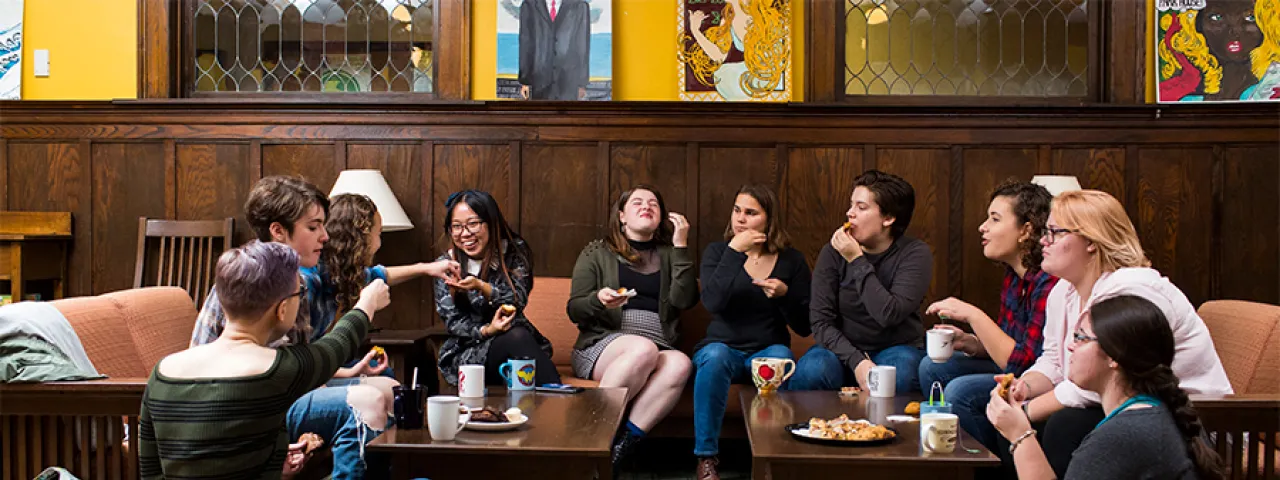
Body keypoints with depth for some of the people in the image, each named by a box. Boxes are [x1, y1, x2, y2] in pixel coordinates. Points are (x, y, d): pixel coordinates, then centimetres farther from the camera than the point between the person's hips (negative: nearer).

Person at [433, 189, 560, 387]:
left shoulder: (514, 251, 2)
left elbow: (517, 301, -9)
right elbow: (453, 321, -2)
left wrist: (481, 287, -29)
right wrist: (486, 331, -24)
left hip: (517, 337, 1)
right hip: (468, 353, -1)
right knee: (517, 338, -33)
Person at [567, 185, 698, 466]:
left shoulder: (668, 255, 17)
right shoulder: (597, 253, 13)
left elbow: (685, 301, 0)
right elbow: (574, 310, 7)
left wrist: (681, 246, -3)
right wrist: (599, 300, -16)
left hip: (658, 350, 2)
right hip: (601, 345, -2)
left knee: (680, 364, -33)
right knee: (644, 349, -36)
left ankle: (626, 440, -34)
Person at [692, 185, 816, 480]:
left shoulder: (791, 260, 5)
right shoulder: (717, 252, 4)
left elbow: (804, 328, 4)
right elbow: (712, 303, -16)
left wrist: (785, 295, -15)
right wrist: (735, 251, -18)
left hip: (768, 350, 0)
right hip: (723, 347, 0)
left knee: (781, 359, -35)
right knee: (715, 357, -35)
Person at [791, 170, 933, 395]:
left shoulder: (915, 254, -8)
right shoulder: (833, 253, -3)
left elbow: (889, 316, -23)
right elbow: (821, 321, -9)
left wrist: (857, 261, -21)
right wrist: (856, 361, -24)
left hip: (895, 348, 0)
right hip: (843, 349, 1)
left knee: (900, 377, -35)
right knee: (809, 373, -32)